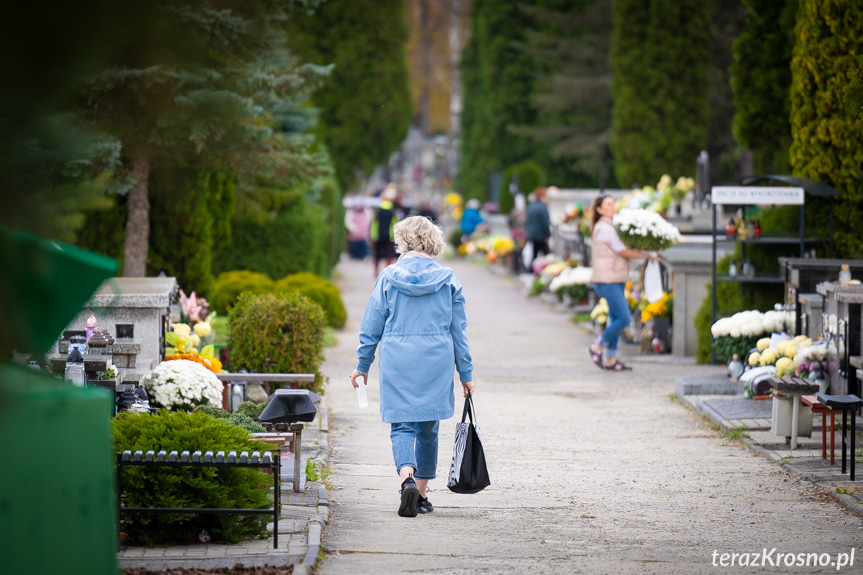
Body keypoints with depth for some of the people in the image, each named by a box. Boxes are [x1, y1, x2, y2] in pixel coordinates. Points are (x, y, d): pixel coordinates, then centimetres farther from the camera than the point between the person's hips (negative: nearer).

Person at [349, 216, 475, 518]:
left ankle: (408, 479, -26)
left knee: (402, 426, 0)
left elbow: (371, 327, 2)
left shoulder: (389, 277, -1)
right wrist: (466, 374, 12)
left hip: (397, 363, -1)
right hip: (437, 364, 1)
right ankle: (420, 495, 19)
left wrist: (362, 365, 13)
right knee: (428, 429, 13)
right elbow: (459, 332, 5)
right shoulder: (448, 280, 1)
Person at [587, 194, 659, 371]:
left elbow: (620, 251, 19)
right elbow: (624, 252, -16)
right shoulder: (604, 228, -14)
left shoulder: (608, 227, 17)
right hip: (608, 281, -10)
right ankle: (597, 348, 0)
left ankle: (611, 360, 12)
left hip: (615, 281, 10)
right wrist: (648, 255, -10)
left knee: (616, 319, 9)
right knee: (624, 318, -11)